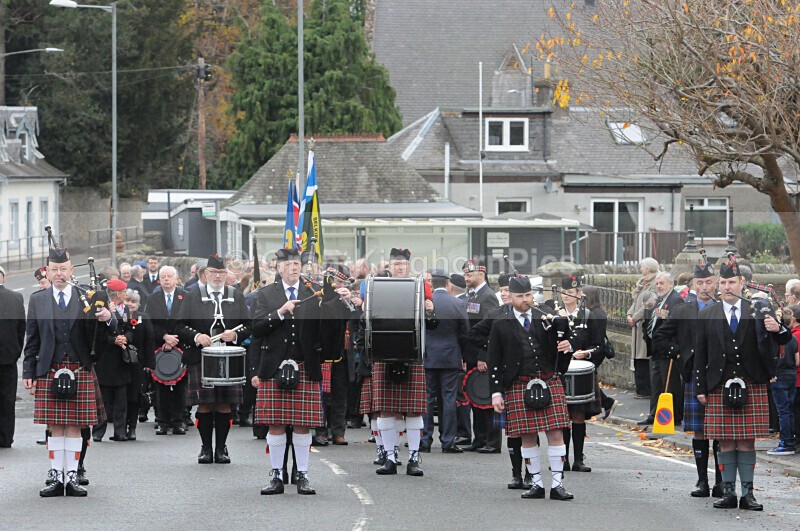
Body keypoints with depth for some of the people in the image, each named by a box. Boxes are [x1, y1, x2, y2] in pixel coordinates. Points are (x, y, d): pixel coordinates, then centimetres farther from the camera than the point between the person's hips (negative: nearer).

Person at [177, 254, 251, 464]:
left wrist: (235, 335, -9)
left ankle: (221, 449, 10)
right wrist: (196, 337, -14)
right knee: (204, 406, -1)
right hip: (201, 359, -1)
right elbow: (180, 326, 3)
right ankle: (206, 448, 8)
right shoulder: (193, 297, 6)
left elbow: (248, 326, 11)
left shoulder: (237, 297, 11)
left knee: (224, 406, 1)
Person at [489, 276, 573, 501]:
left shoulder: (546, 320, 11)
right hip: (519, 387, -1)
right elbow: (494, 362, 5)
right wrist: (496, 393, -1)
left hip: (549, 383, 1)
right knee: (528, 437, 1)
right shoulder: (501, 326, 6)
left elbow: (558, 350, 14)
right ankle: (536, 483, 12)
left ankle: (557, 484, -1)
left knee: (555, 433, -4)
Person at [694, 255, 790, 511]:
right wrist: (700, 389, 3)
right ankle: (728, 492, 7)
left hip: (752, 386, 0)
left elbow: (784, 341, 2)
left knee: (747, 441, 1)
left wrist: (778, 329, -22)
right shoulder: (706, 316, 8)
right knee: (726, 441, 1)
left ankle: (748, 494, 5)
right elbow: (700, 355, 8)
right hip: (720, 388, 0)